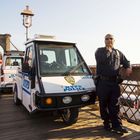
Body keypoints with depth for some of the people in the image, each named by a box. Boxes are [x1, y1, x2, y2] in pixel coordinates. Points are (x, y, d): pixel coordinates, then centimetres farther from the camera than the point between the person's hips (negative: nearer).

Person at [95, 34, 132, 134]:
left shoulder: (118, 53, 19)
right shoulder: (100, 51, 6)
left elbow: (126, 62, 18)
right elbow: (100, 60, -13)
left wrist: (128, 68, -3)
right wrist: (108, 51, -6)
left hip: (115, 82, 3)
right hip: (103, 82, -2)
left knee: (115, 105, 3)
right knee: (104, 104, 6)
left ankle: (117, 125, 9)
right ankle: (107, 123, 20)